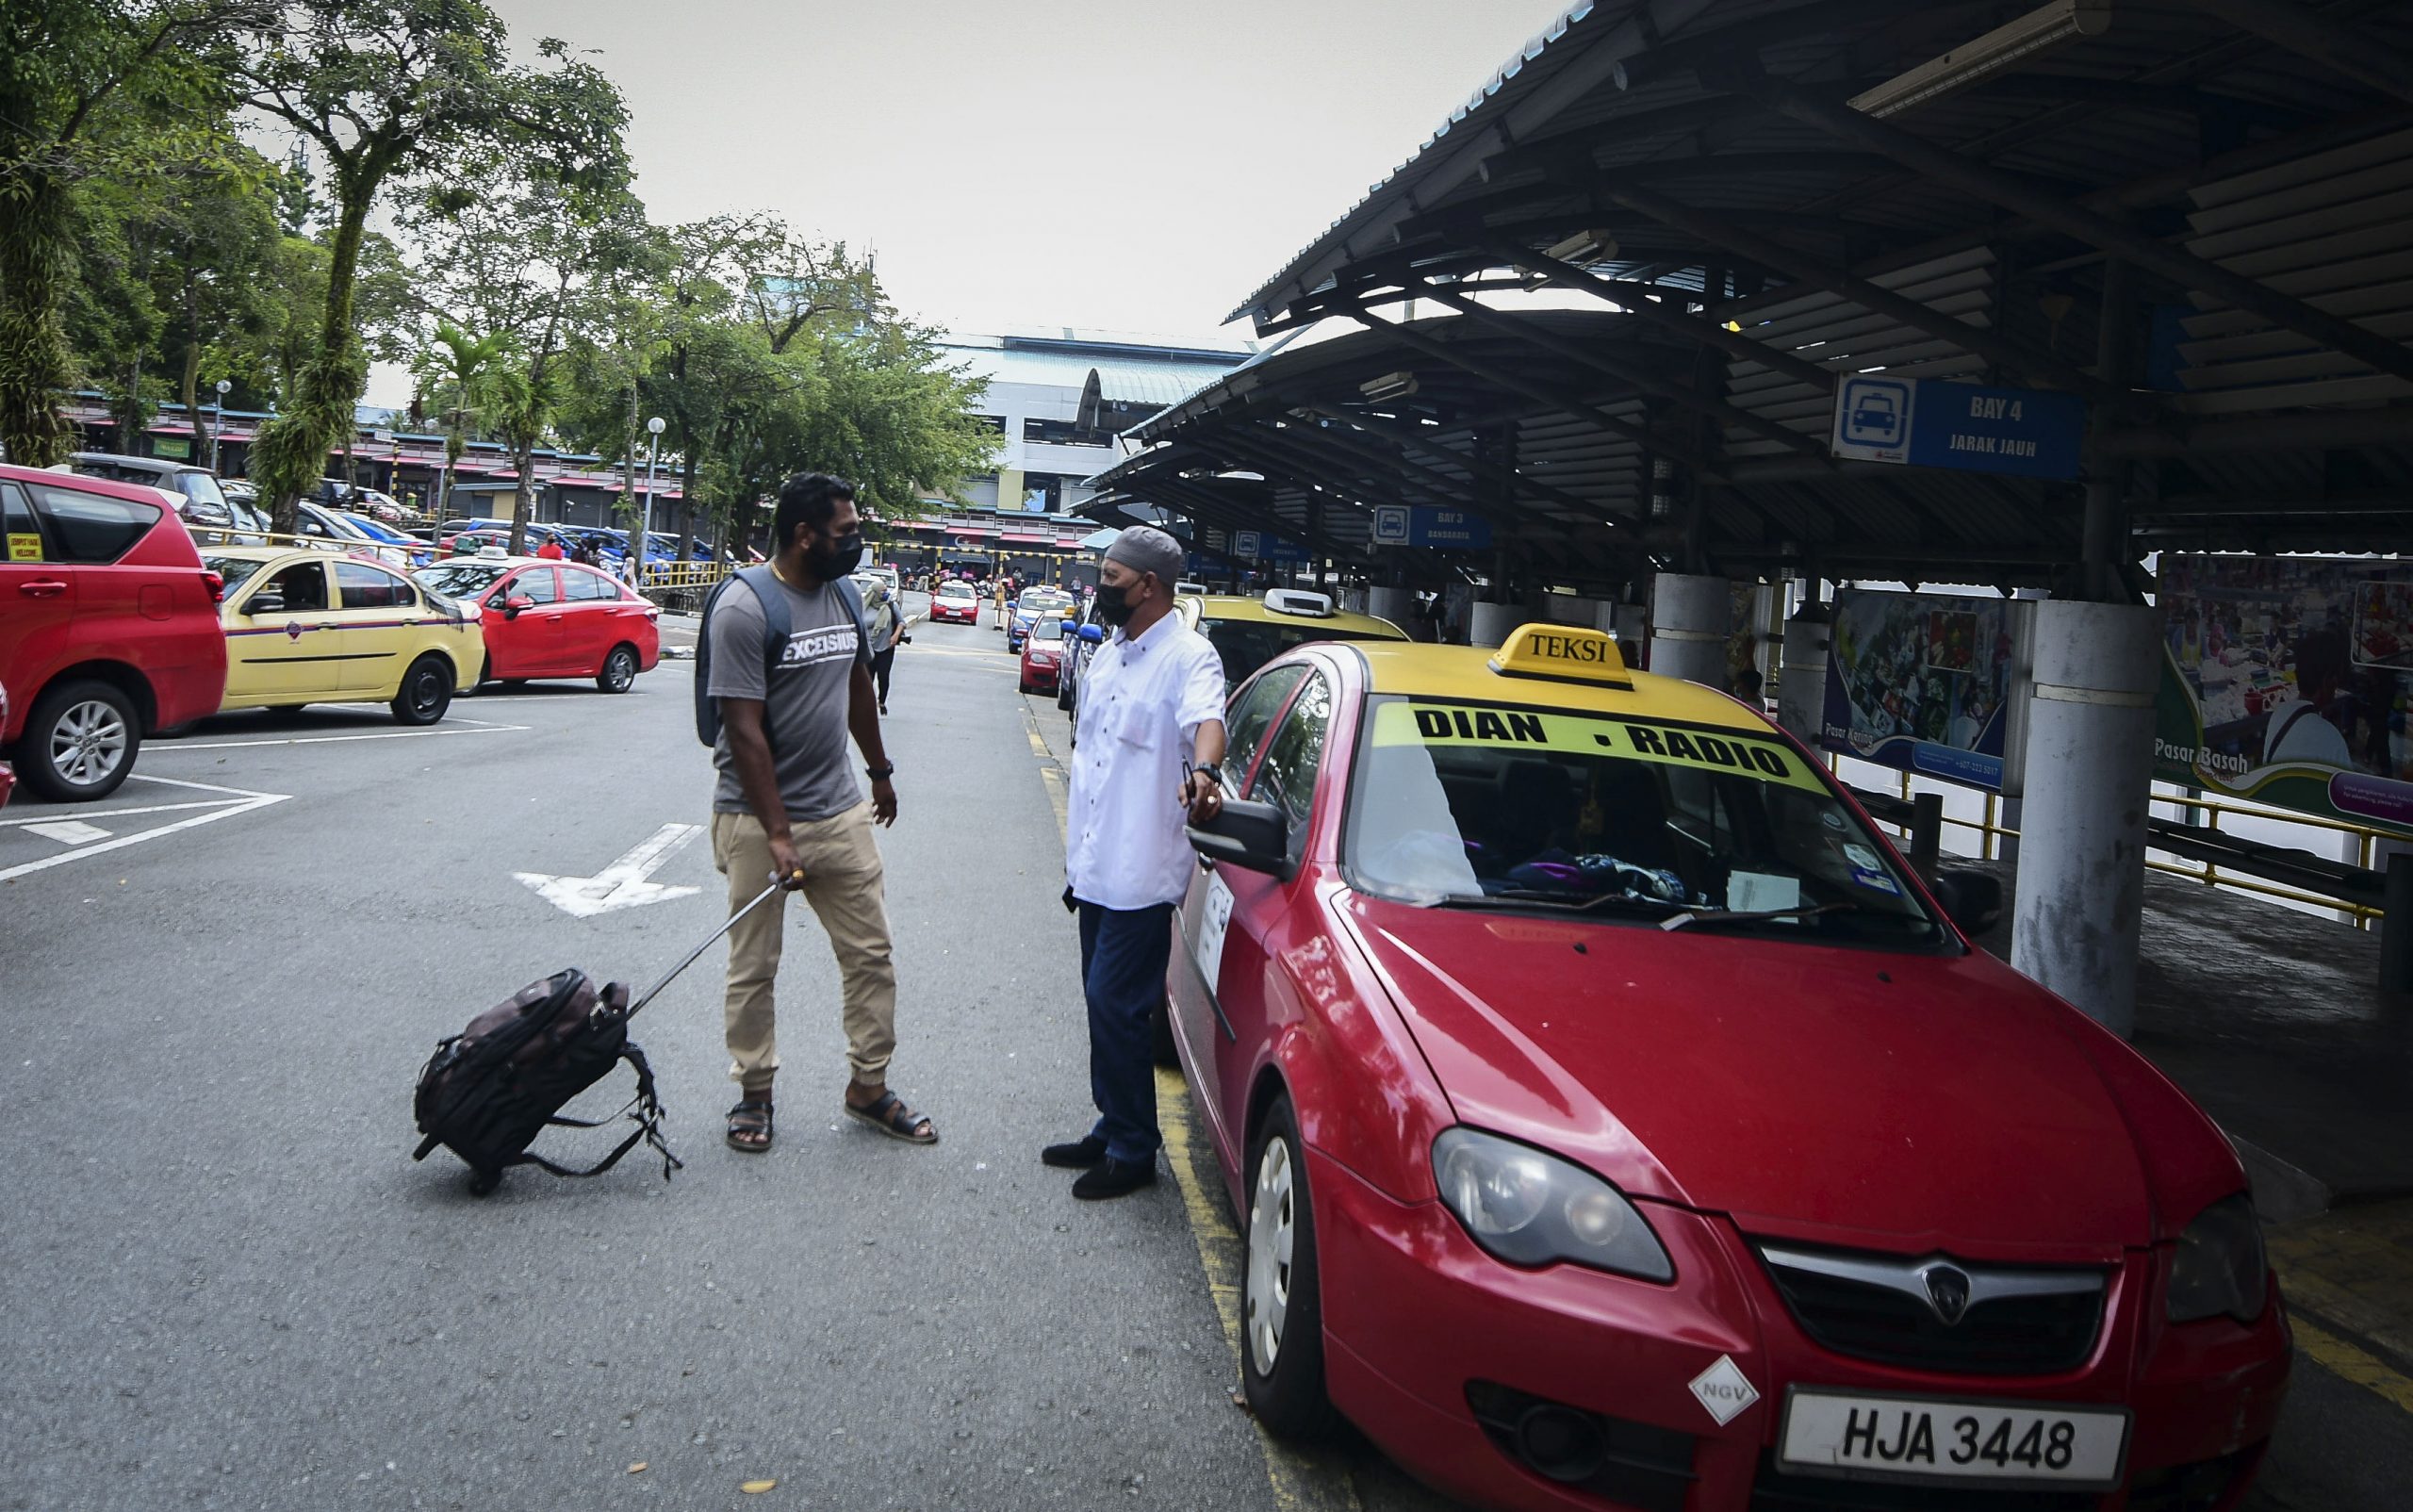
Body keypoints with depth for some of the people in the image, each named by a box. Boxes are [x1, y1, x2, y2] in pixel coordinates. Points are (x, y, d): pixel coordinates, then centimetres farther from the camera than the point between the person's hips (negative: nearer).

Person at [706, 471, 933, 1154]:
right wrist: (777, 834, -21)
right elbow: (744, 729, -18)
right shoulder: (745, 609, -15)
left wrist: (880, 771, 27)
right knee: (753, 967, 6)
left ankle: (869, 1086, 21)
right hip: (757, 817, -6)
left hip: (841, 812, 6)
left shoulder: (842, 595, 6)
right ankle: (753, 1091, 22)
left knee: (870, 953, 8)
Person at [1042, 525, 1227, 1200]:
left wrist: (1200, 773, -56)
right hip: (1095, 866, 9)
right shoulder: (1106, 657, 15)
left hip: (1141, 872, -9)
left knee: (1116, 1004, -6)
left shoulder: (1188, 656, -13)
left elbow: (1207, 718, -34)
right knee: (1103, 1000, 16)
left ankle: (1133, 1151, 7)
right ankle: (1111, 1129, 28)